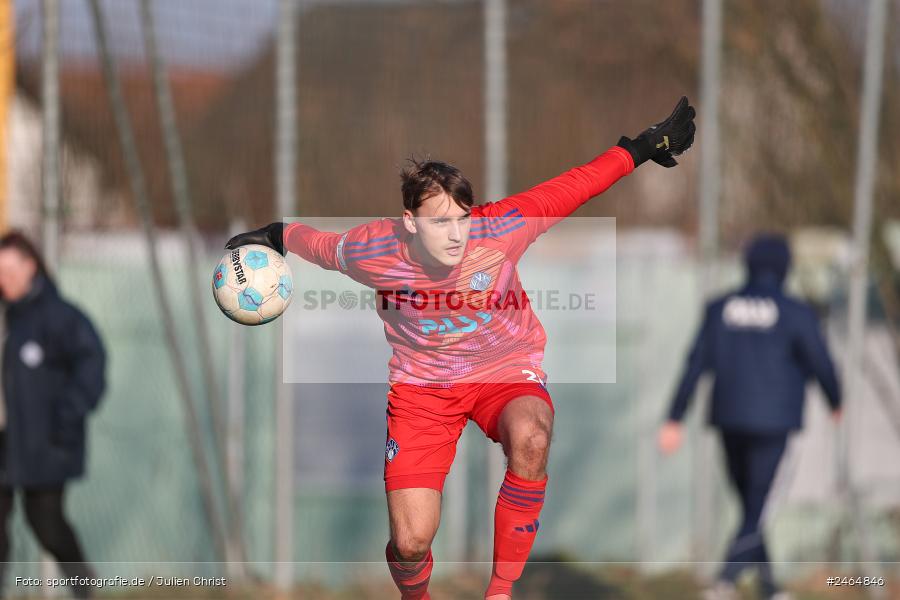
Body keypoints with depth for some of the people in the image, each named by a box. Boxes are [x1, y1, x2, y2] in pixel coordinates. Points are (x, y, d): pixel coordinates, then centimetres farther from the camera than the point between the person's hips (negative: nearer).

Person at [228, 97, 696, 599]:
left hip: (506, 370, 0)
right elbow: (318, 244, 5)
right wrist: (274, 236, 20)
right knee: (410, 543, -13)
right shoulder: (371, 251, -19)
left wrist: (645, 147, -10)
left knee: (531, 439, -39)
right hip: (422, 383, 0)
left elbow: (573, 186, -11)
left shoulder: (499, 228, -22)